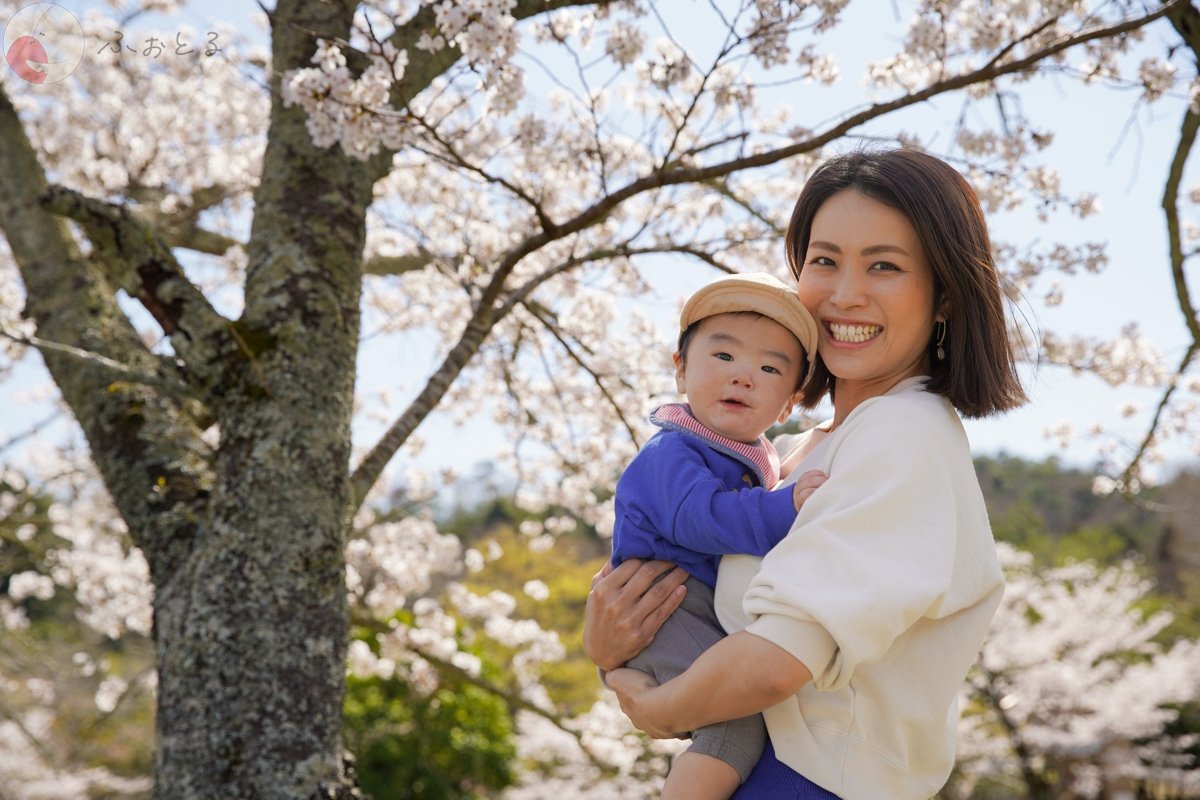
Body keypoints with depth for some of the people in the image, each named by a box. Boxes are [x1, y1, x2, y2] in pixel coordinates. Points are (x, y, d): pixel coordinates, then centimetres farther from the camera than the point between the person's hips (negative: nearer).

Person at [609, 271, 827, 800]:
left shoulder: (760, 463, 13)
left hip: (720, 624, 9)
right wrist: (786, 508, -40)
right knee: (744, 717, -28)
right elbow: (698, 517, -33)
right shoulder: (671, 453, -15)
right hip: (665, 613, -9)